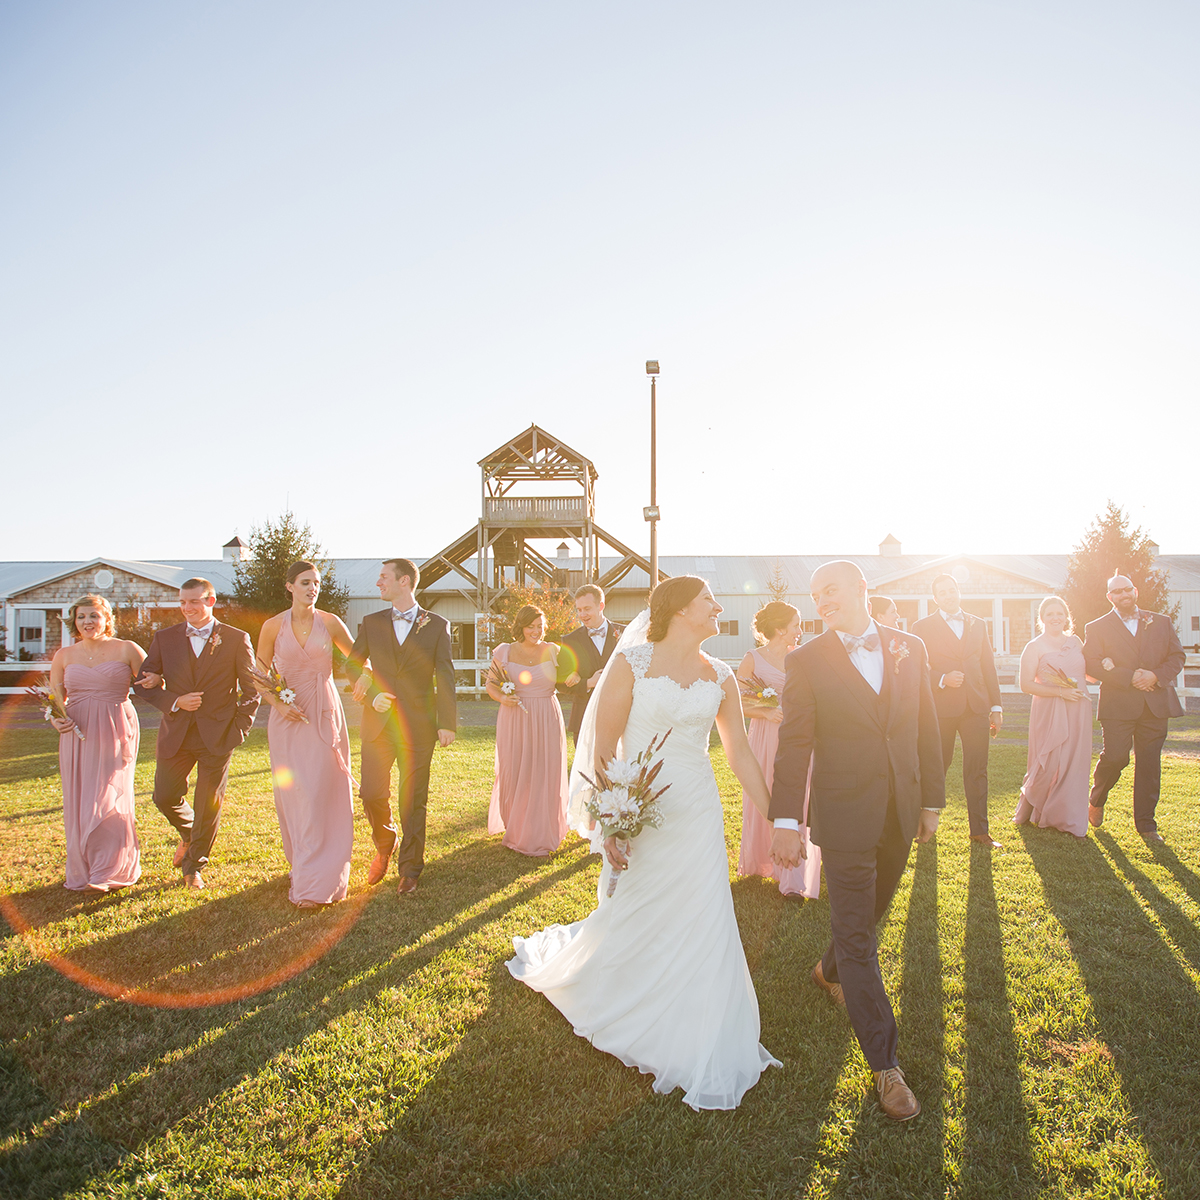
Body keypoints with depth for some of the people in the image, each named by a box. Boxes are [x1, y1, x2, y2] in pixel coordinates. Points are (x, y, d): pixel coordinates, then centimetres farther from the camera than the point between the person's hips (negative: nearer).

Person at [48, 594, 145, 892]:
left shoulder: (126, 650, 0)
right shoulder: (64, 656, 9)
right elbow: (54, 700, 16)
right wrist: (56, 719, -4)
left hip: (116, 732, -4)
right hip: (77, 734, 4)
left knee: (108, 799, -7)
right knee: (78, 801, 7)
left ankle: (111, 871, 8)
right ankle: (83, 872, 23)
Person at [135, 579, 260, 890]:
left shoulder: (237, 639, -2)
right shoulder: (165, 638, 5)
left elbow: (251, 688, 2)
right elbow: (144, 682, 6)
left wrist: (240, 728, -5)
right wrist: (174, 702, -11)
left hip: (217, 735, -2)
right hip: (176, 734, 3)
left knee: (209, 805, 5)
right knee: (164, 797, 6)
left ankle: (195, 866, 26)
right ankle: (188, 835, 40)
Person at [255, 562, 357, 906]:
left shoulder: (330, 622, 0)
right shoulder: (273, 627, 1)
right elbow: (260, 676, 9)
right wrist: (278, 704, -7)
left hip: (325, 717, -1)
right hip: (288, 718, 1)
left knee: (322, 796, -4)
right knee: (292, 795, 5)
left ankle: (317, 882, 5)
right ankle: (300, 867, 24)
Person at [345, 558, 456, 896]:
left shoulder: (437, 625, 3)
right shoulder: (371, 622, 9)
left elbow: (445, 678, 1)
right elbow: (352, 664, 13)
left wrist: (447, 723, -4)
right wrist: (371, 693, -5)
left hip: (418, 726, -2)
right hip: (378, 723, 2)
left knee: (413, 801, 3)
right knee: (371, 794, 1)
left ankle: (409, 869, 18)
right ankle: (384, 845, 31)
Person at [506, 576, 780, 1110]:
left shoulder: (720, 677, 4)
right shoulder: (631, 662, -9)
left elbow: (740, 754, 10)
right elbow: (603, 746, -10)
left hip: (697, 812, 4)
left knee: (704, 926, 5)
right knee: (628, 918, 12)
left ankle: (700, 1050, 25)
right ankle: (559, 960, 45)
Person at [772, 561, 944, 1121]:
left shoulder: (910, 648, 2)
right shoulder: (807, 660, -8)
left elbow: (926, 729, 8)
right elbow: (794, 745, -10)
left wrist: (932, 799, 9)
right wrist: (786, 821, -13)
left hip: (900, 812, 4)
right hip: (844, 816, -4)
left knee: (870, 912, 22)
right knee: (856, 934, 2)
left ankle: (831, 971, 52)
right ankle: (885, 1064, 13)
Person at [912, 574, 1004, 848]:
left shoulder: (978, 625, 14)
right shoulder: (923, 627, 3)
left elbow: (989, 667, 14)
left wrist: (996, 706, 11)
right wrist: (942, 680, -17)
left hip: (976, 707, 3)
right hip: (941, 708, -3)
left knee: (977, 770, 4)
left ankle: (980, 830, 13)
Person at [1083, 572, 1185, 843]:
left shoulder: (1161, 623, 14)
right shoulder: (1097, 628, 4)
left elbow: (1177, 656, 9)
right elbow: (1092, 665, -6)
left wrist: (1156, 675, -9)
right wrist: (1129, 678, -14)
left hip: (1156, 704, 3)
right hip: (1118, 705, -3)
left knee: (1150, 764, 4)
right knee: (1115, 757, -11)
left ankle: (1146, 824, 14)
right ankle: (1096, 800, 17)